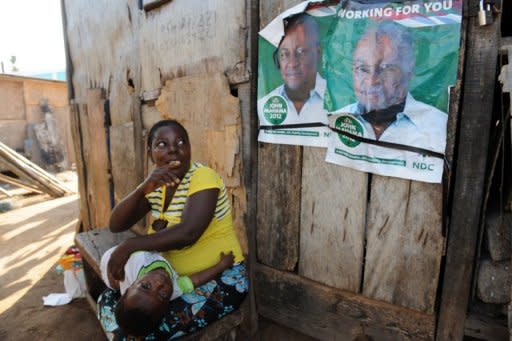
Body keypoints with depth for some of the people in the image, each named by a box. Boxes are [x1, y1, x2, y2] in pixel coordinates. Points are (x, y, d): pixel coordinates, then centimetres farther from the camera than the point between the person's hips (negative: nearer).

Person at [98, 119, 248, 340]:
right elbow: (115, 225, -5)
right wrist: (144, 188, -20)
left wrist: (130, 245, -24)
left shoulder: (203, 177, -19)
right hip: (178, 279, 7)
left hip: (220, 280, -7)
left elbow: (187, 233, -32)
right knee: (109, 301, 2)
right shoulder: (157, 185, 3)